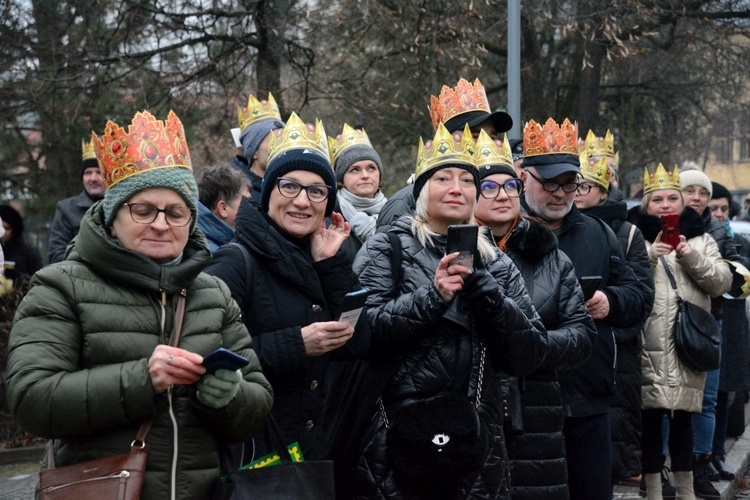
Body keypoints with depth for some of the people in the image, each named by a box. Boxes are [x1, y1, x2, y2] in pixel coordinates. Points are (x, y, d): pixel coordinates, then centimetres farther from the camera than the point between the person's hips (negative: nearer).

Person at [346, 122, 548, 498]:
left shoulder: (497, 266, 12)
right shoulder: (386, 249, 1)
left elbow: (531, 355, 2)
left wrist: (482, 288, -10)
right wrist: (432, 296, -20)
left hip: (476, 446, 3)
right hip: (396, 443, -3)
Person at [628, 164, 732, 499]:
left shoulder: (699, 238, 13)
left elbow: (722, 283, 4)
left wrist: (691, 256, -10)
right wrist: (648, 257, -17)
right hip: (648, 345, -2)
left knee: (683, 415, 8)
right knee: (650, 414, -4)